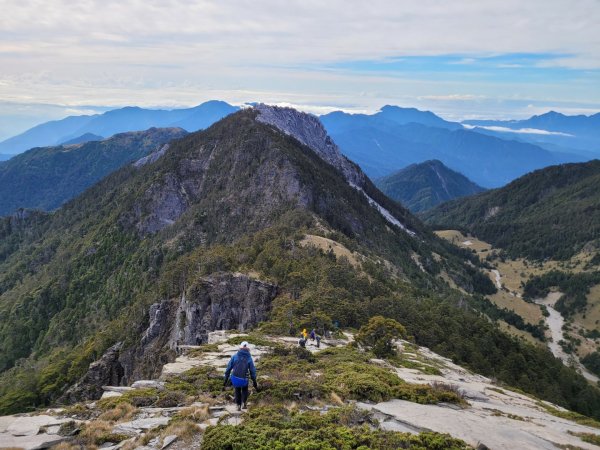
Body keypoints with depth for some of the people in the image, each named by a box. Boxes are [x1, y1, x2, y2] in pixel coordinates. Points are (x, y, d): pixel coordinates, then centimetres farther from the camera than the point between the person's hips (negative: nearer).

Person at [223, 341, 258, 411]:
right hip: (243, 380, -1)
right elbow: (252, 371, 2)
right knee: (245, 389, 32)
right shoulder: (249, 358, -1)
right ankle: (243, 403, 19)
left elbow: (228, 368, 3)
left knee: (237, 390, 31)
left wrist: (226, 380, 11)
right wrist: (255, 383, 12)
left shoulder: (234, 356, 2)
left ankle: (238, 405, 26)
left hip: (234, 379, 1)